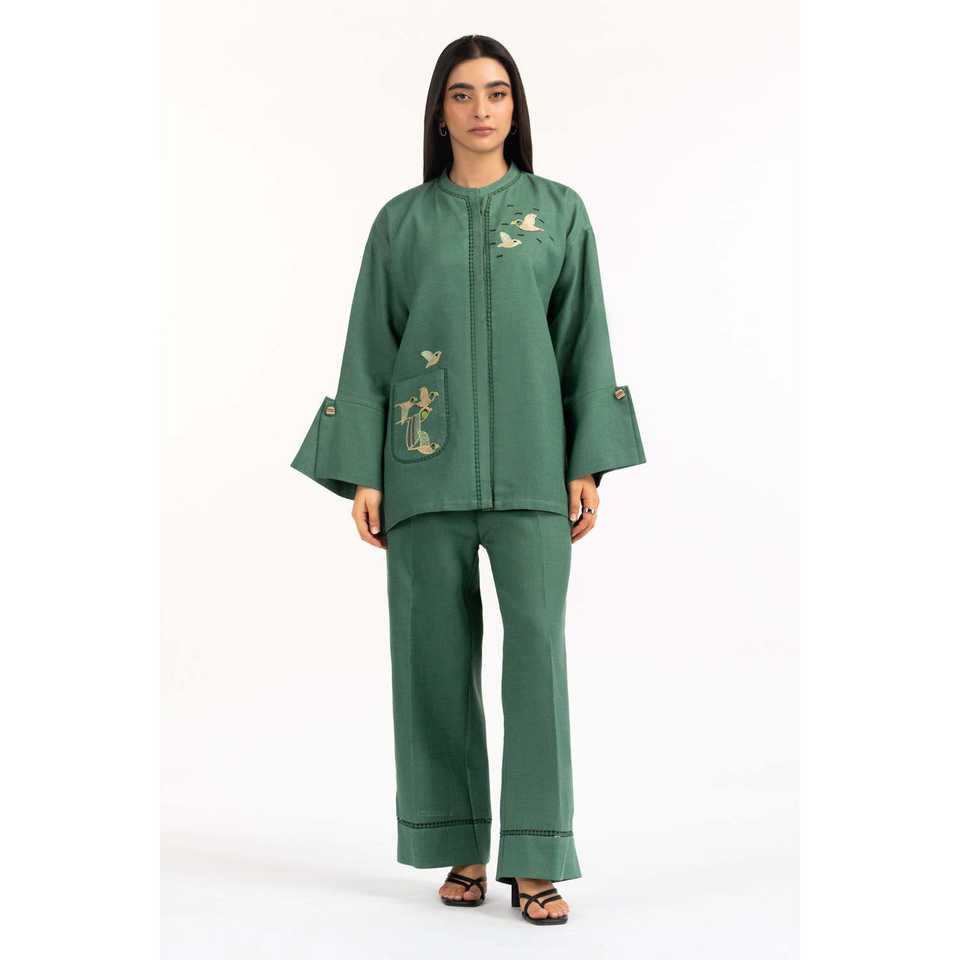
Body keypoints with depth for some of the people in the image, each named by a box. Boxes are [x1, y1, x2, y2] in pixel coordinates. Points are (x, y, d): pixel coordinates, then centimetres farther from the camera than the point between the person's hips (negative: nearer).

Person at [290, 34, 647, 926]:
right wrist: (362, 472, 0)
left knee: (537, 644, -8)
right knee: (437, 651, 3)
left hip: (529, 463, -1)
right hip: (428, 463, 1)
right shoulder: (401, 220, 9)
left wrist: (590, 464, -1)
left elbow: (584, 343, 6)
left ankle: (536, 859, -1)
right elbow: (369, 349, 7)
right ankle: (461, 847, 16)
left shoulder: (560, 211, 9)